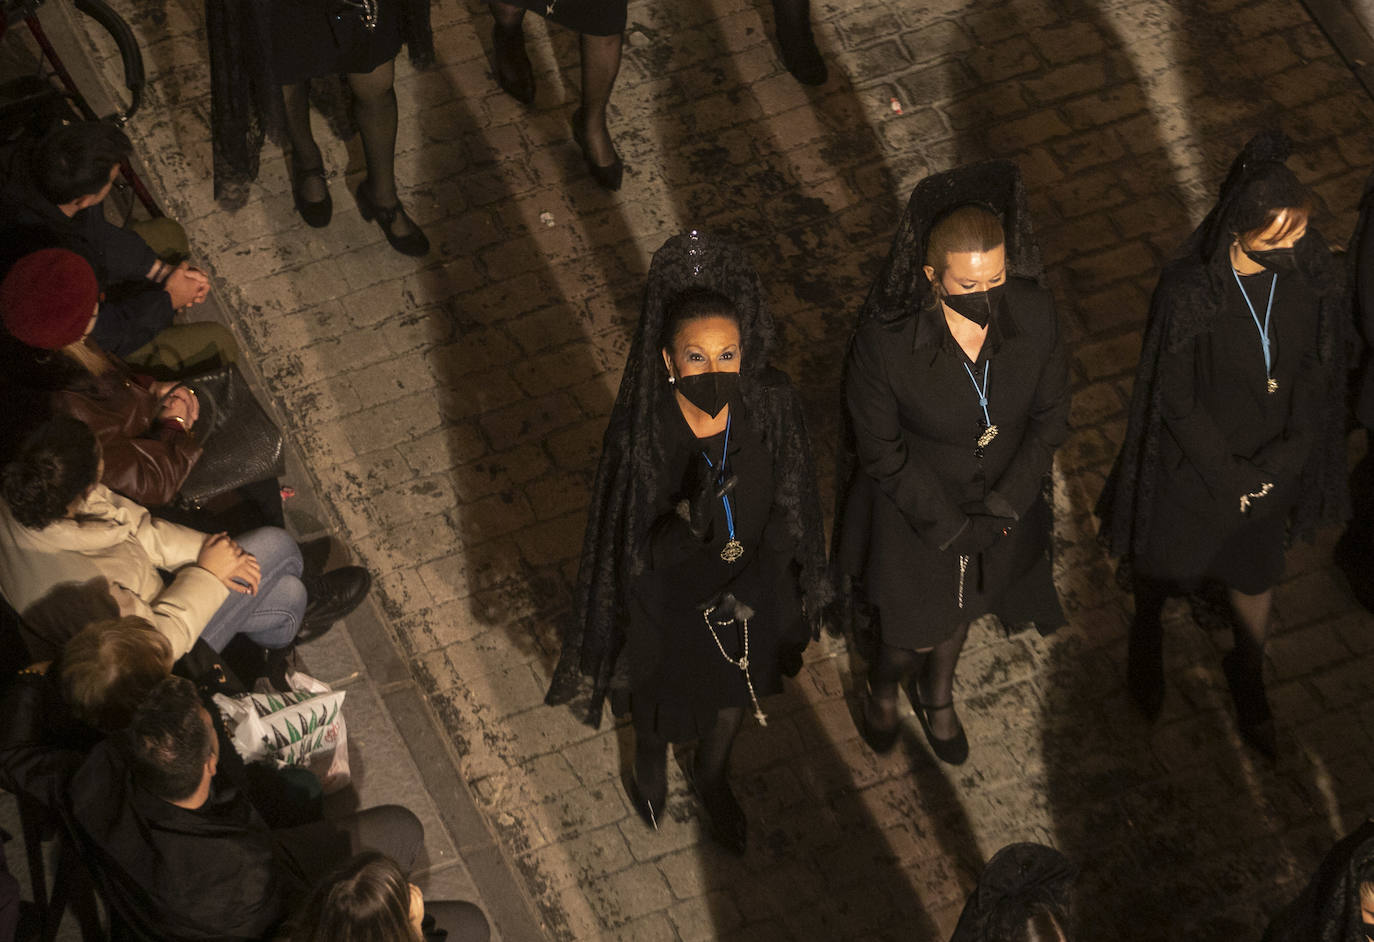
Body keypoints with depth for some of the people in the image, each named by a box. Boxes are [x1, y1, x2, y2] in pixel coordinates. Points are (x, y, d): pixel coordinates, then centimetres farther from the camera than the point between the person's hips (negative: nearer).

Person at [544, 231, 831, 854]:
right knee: (662, 692, 28)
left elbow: (788, 502, -8)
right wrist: (690, 520, -47)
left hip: (750, 585, 3)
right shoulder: (641, 430, -35)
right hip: (671, 594, -3)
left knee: (736, 690, 30)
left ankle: (712, 778, 63)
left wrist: (758, 586, 2)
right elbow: (637, 551, -27)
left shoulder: (772, 405, -26)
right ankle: (651, 764, 64)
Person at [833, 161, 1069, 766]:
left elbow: (1051, 415, -10)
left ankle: (937, 696, 63)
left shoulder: (1035, 316, -24)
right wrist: (949, 528, -18)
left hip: (999, 505, 4)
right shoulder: (885, 343, -33)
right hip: (914, 511, -4)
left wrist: (1002, 508, -16)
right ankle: (883, 683, 55)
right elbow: (881, 449, -20)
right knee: (917, 634, 17)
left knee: (963, 609, 30)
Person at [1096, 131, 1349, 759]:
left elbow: (1319, 371, -8)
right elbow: (1175, 400, -21)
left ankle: (1248, 672, 55)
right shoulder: (1188, 294, -33)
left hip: (1270, 464, 3)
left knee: (1255, 575, 26)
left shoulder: (1310, 273, -21)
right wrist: (1229, 477, -15)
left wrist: (1283, 461, -13)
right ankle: (1146, 634, 60)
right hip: (1193, 460, -3)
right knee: (1163, 562, 25)